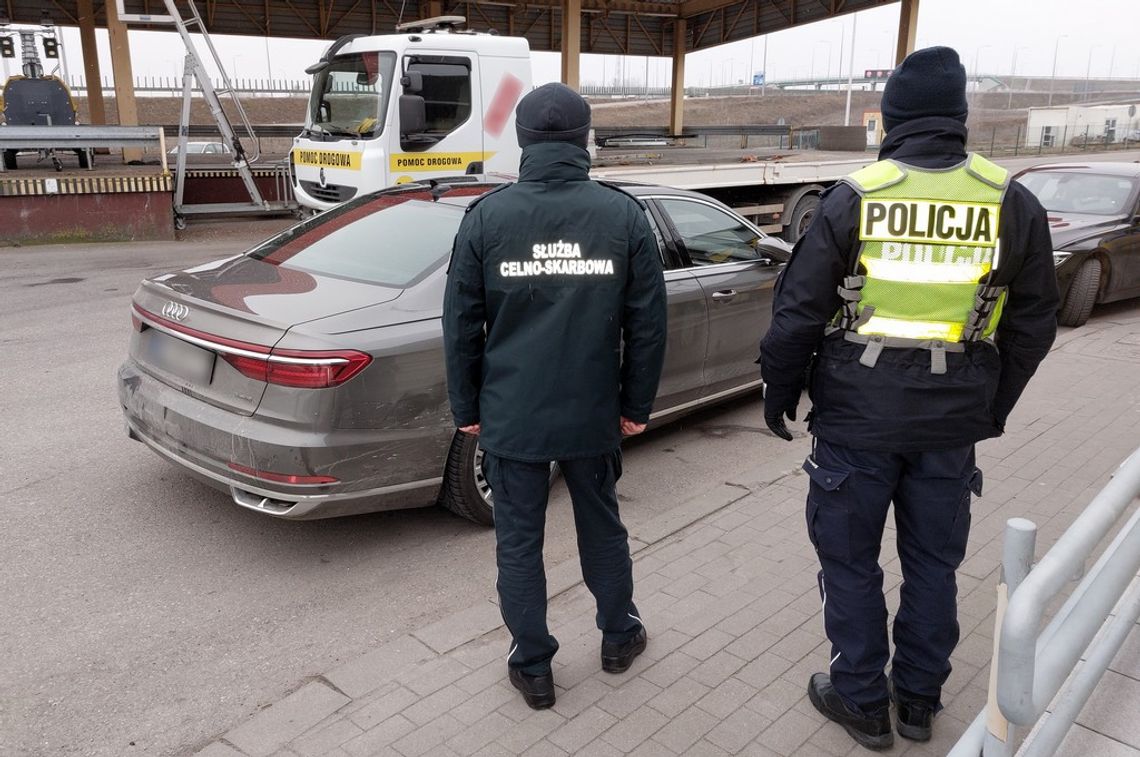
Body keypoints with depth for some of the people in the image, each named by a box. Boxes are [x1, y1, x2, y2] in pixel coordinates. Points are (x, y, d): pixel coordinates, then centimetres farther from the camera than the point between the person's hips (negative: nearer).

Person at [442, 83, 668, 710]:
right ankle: (619, 637, 40)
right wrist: (636, 407, 8)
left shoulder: (486, 216, -6)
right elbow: (647, 324, -3)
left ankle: (532, 667, 26)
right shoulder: (624, 215, -5)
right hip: (593, 414, 1)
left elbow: (461, 325, -3)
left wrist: (465, 409, 8)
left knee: (518, 541, 13)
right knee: (602, 526, 21)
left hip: (510, 415, -1)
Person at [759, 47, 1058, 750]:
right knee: (933, 561, 18)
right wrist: (993, 408, 18)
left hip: (857, 415, -3)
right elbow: (1033, 325, 6)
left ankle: (862, 702, 25)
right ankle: (919, 701, 32)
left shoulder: (854, 196, -9)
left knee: (851, 560, 12)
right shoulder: (1013, 203, -1)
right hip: (954, 421, 3)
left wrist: (779, 393, 6)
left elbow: (798, 312, -7)